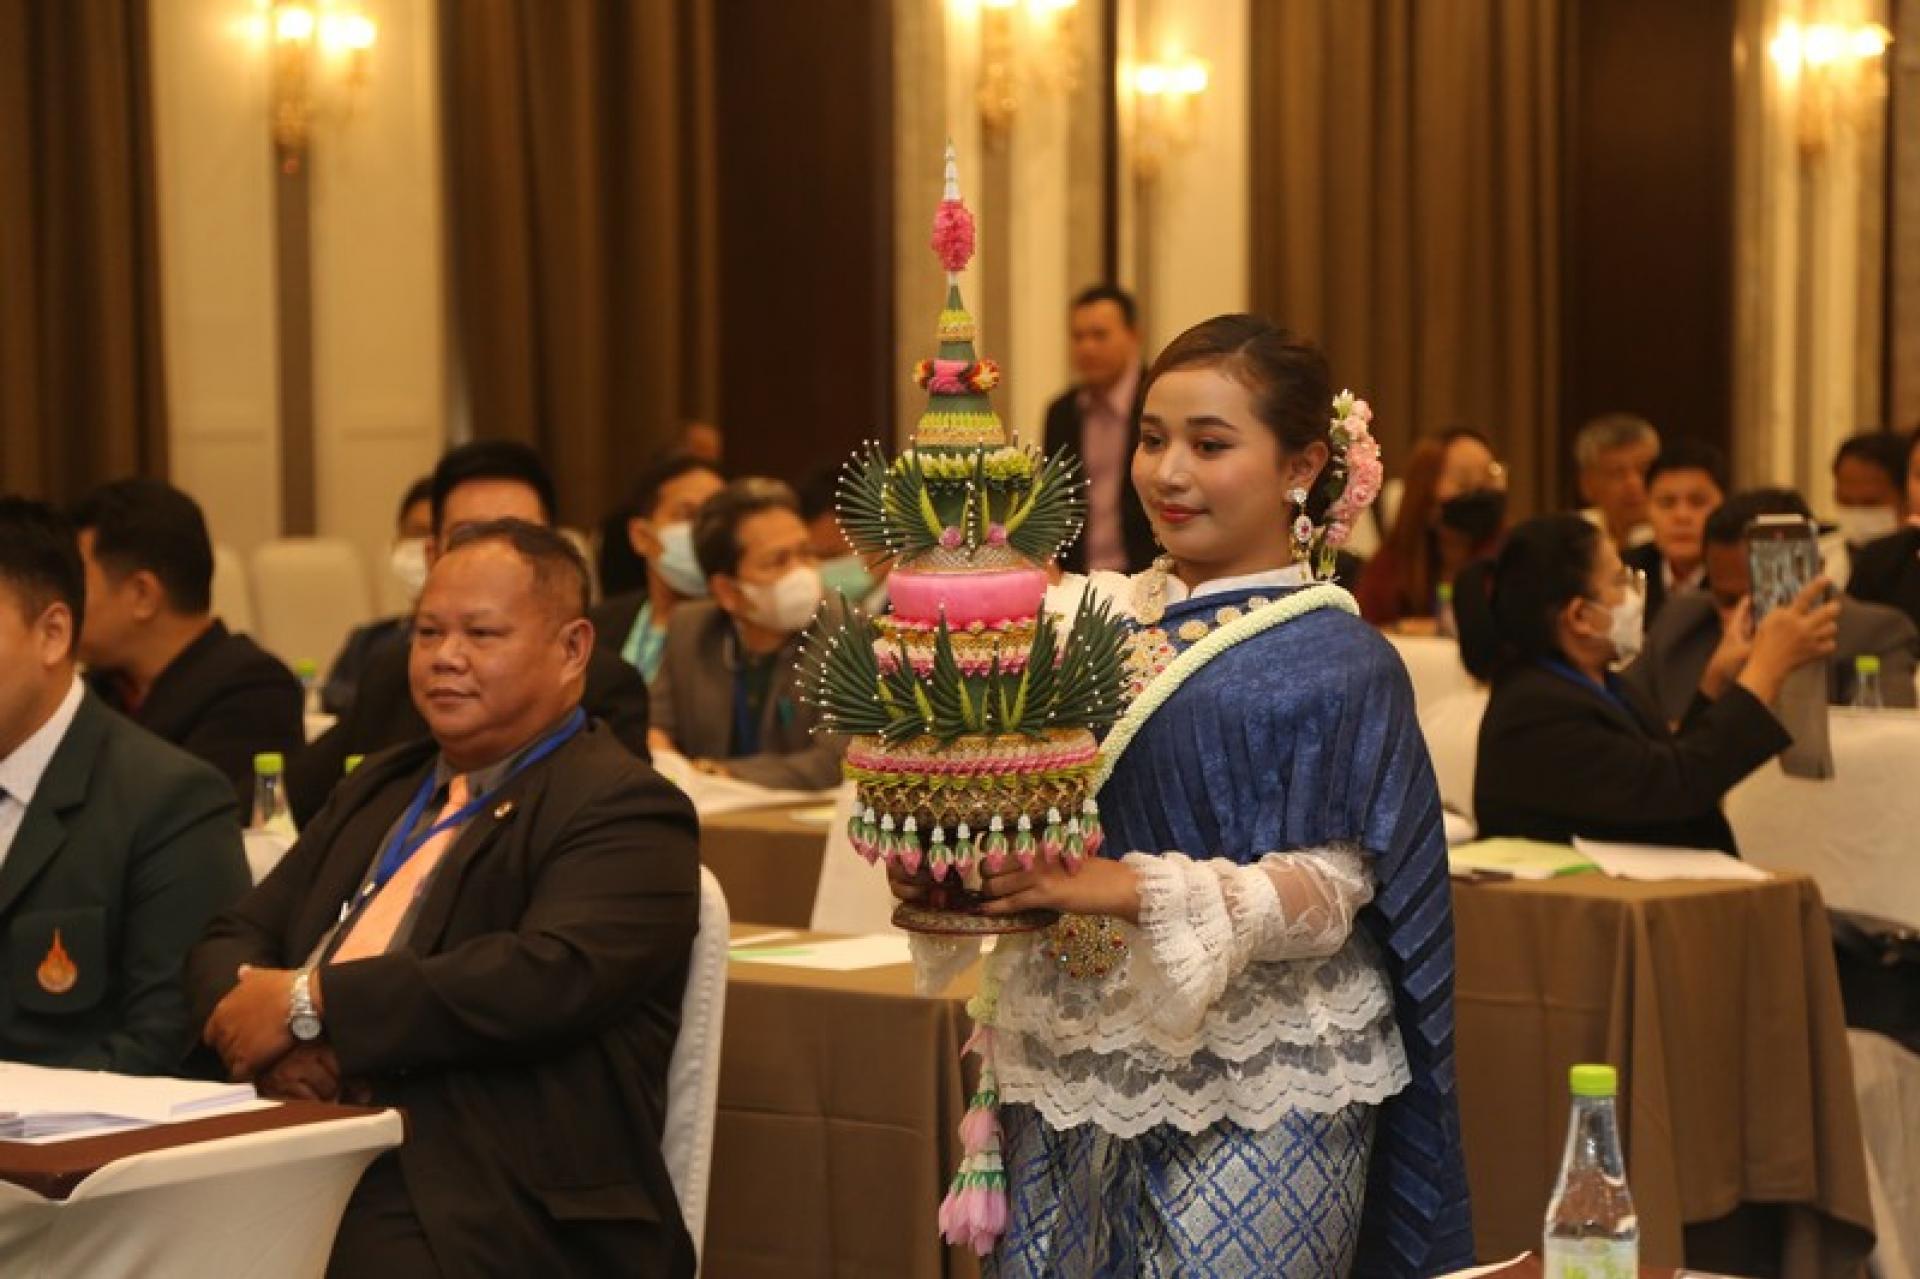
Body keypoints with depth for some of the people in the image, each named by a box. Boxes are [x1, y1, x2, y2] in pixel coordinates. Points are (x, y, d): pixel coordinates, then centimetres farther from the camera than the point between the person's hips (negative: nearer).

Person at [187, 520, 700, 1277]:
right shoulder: (381, 788, 23)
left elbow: (551, 979, -18)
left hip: (500, 1211, -6)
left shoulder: (623, 812, -1)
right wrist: (271, 1022, -6)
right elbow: (230, 942, 18)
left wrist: (310, 1002, -15)